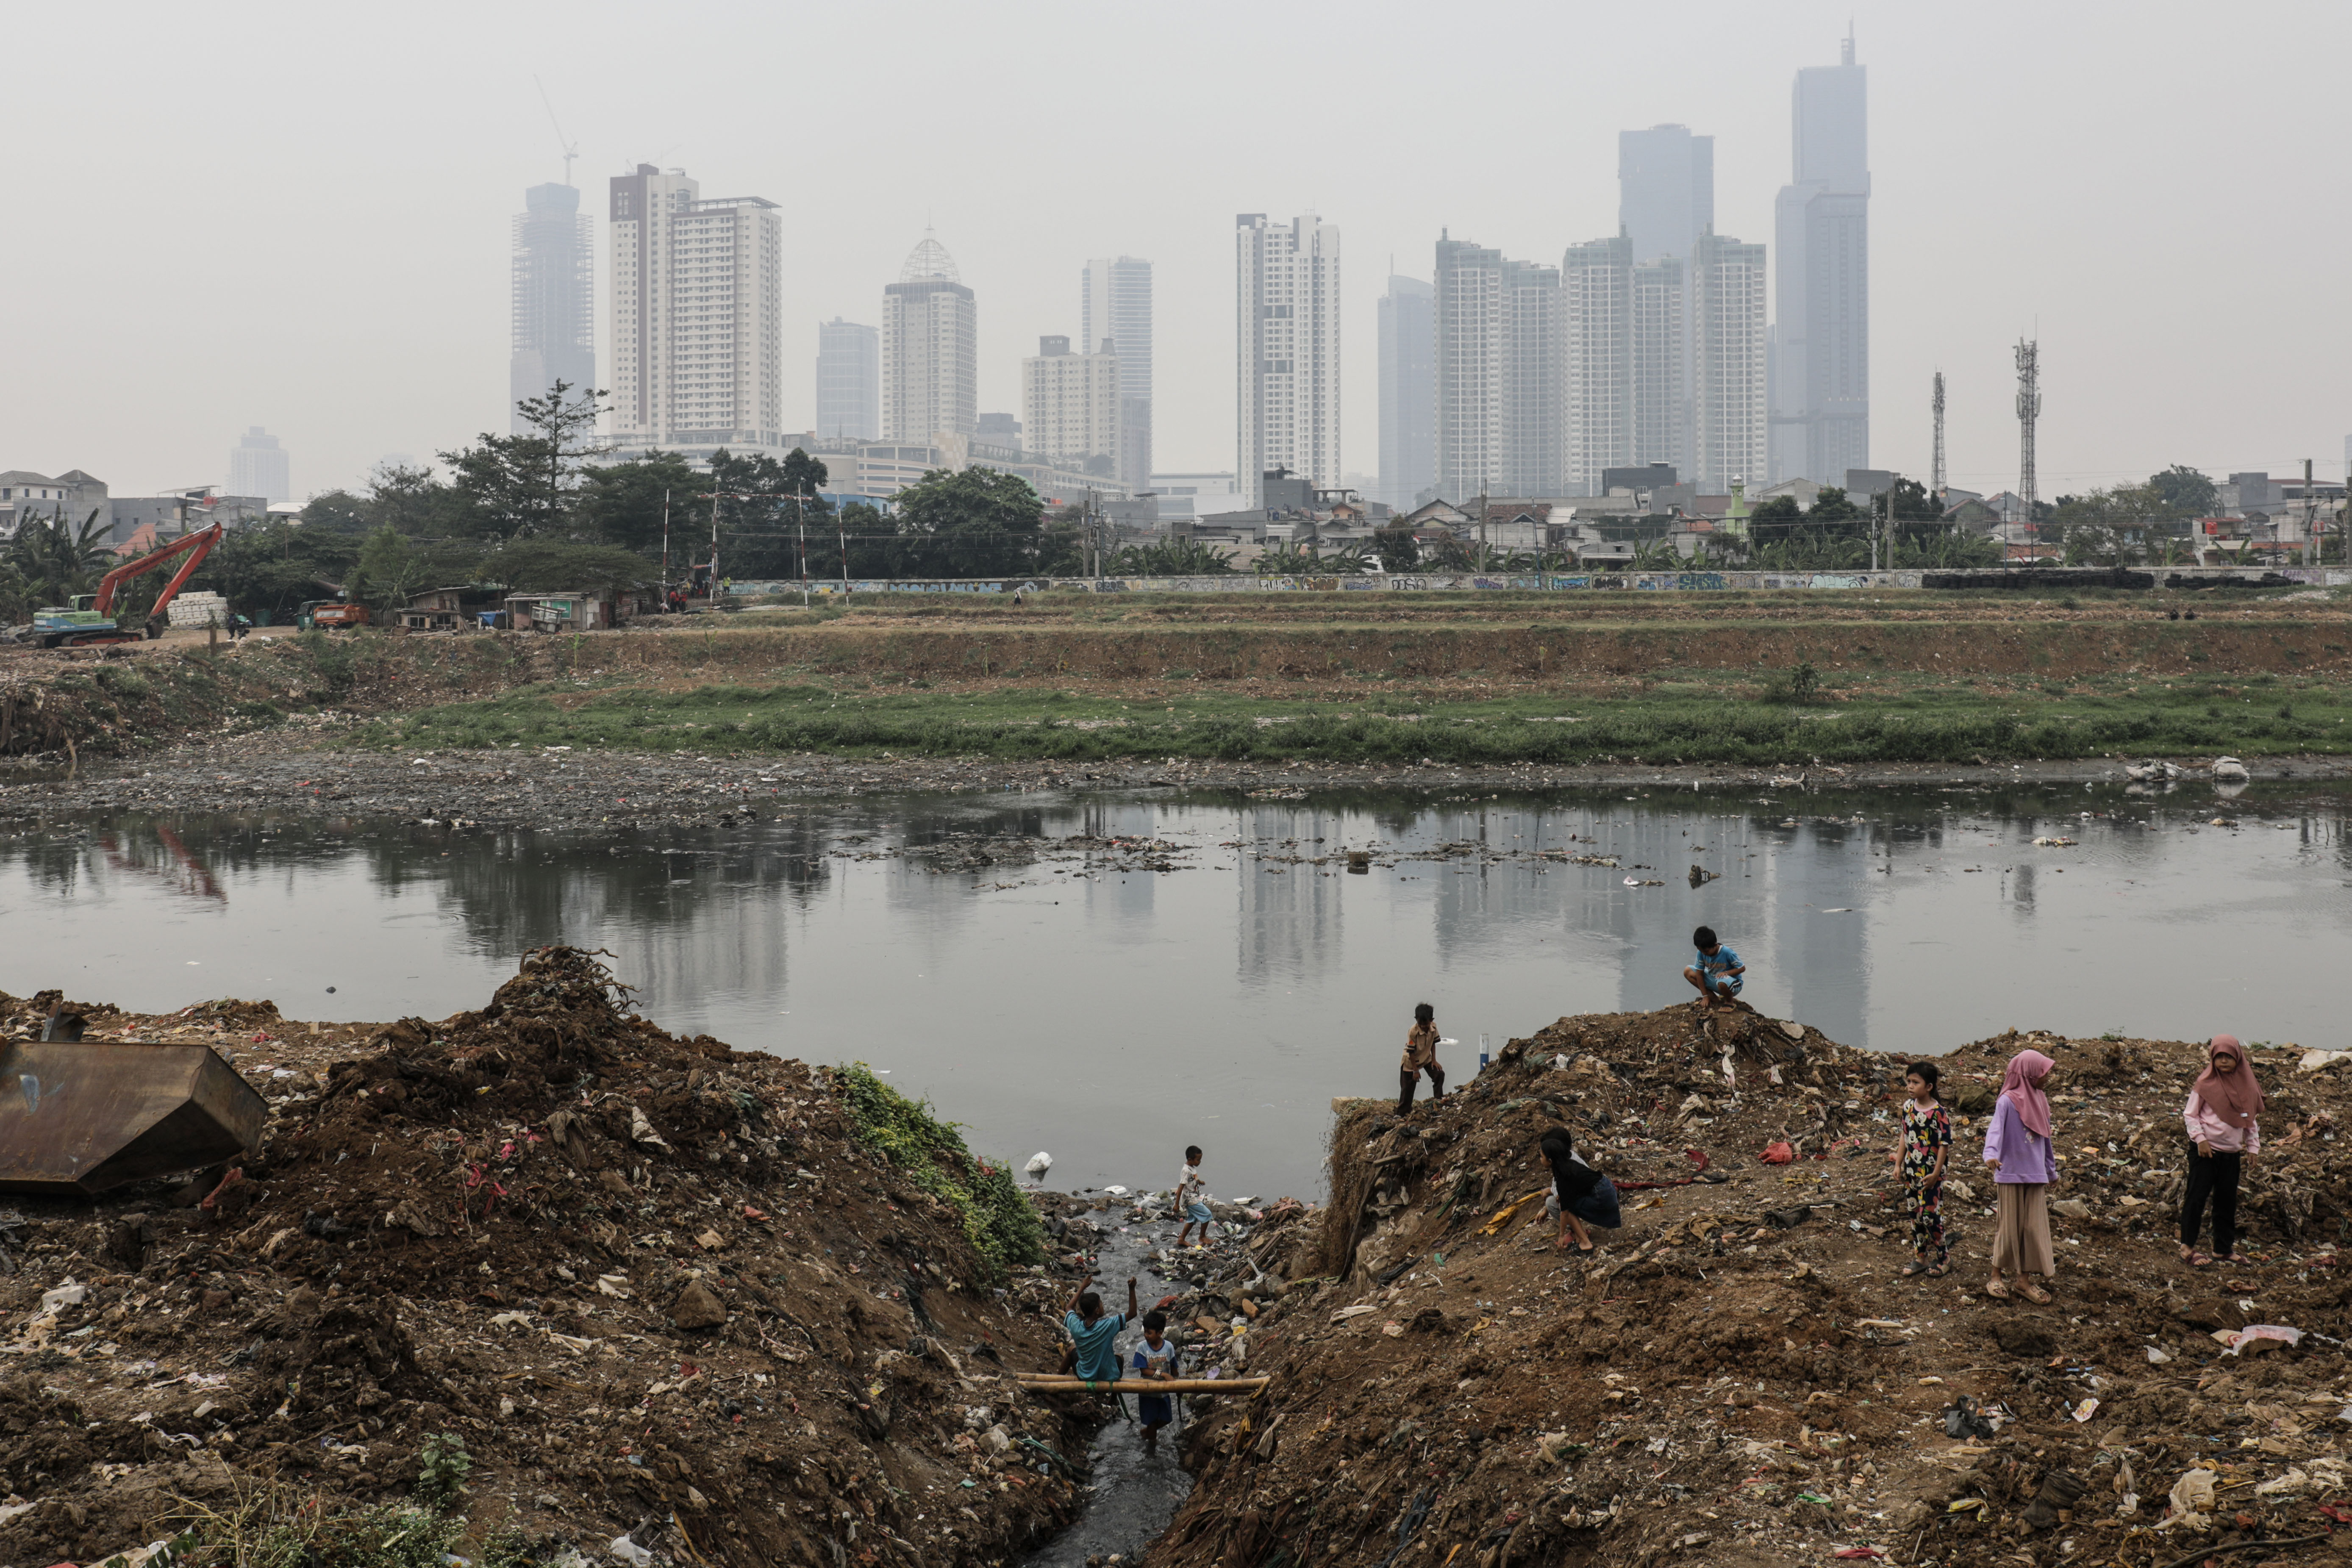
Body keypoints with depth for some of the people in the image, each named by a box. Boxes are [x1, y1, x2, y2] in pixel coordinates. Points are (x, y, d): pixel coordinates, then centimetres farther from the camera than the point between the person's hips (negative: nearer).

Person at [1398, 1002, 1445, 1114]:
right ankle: (1401, 1114, 10)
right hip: (1410, 1061, -5)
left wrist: (1434, 1060, -4)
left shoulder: (1434, 1027, -15)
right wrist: (1415, 1070, -19)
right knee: (1407, 1089, -1)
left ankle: (1438, 1100, 6)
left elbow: (1433, 1043, 1)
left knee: (1440, 1074, -11)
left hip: (1426, 1058, 5)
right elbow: (1411, 1052, -24)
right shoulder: (1413, 1032, -31)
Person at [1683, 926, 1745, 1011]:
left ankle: (1730, 1001, -5)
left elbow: (1742, 968, -16)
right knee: (1688, 972, -7)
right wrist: (1705, 996, -9)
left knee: (1722, 982, -43)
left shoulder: (1727, 953, -27)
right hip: (1714, 980, 6)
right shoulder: (1701, 953, -14)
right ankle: (1715, 999, -2)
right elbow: (1699, 974, -8)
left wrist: (1727, 973, -32)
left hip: (1733, 984, -6)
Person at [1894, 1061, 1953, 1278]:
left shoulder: (1939, 1112, -17)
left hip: (1930, 1172, -6)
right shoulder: (1908, 1107, 2)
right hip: (1912, 1170, 7)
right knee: (1915, 1214, 12)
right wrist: (1899, 1164, 11)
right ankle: (1920, 1257, 23)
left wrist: (1936, 1173, -15)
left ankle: (1943, 1257, 13)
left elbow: (1944, 1144, -14)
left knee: (1930, 1215, -4)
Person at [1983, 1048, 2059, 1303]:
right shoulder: (2008, 1101, -12)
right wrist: (1991, 1155, -43)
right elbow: (1996, 1129, -25)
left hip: (2036, 1176, 6)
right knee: (2009, 1226, 1)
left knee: (2034, 1227, 6)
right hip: (2011, 1174, -6)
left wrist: (2051, 1171, 22)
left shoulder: (2040, 1101, 10)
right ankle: (1996, 1277, 16)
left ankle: (2024, 1279, 16)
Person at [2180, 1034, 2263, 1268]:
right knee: (2197, 1198, -6)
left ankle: (2223, 1249, 19)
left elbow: (2250, 1119, 15)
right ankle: (2187, 1248, -2)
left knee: (2227, 1201, 10)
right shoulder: (2205, 1084, -8)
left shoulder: (2245, 1084, 5)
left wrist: (2253, 1145, 9)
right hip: (2206, 1151, -5)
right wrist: (2200, 1139, -15)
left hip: (2232, 1154, 5)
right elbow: (2190, 1114, -5)